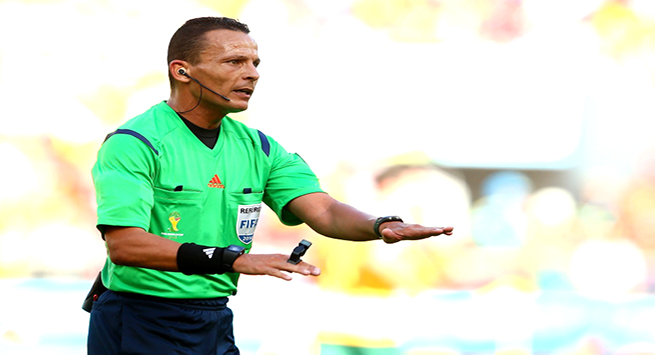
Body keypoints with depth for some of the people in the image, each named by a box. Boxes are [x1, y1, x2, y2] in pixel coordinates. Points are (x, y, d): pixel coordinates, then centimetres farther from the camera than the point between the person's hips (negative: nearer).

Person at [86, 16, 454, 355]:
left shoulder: (258, 148, 8)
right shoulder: (133, 143, -14)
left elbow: (321, 209, -4)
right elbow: (123, 244, -25)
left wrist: (382, 226, -27)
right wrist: (231, 259, -35)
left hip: (216, 325, 7)